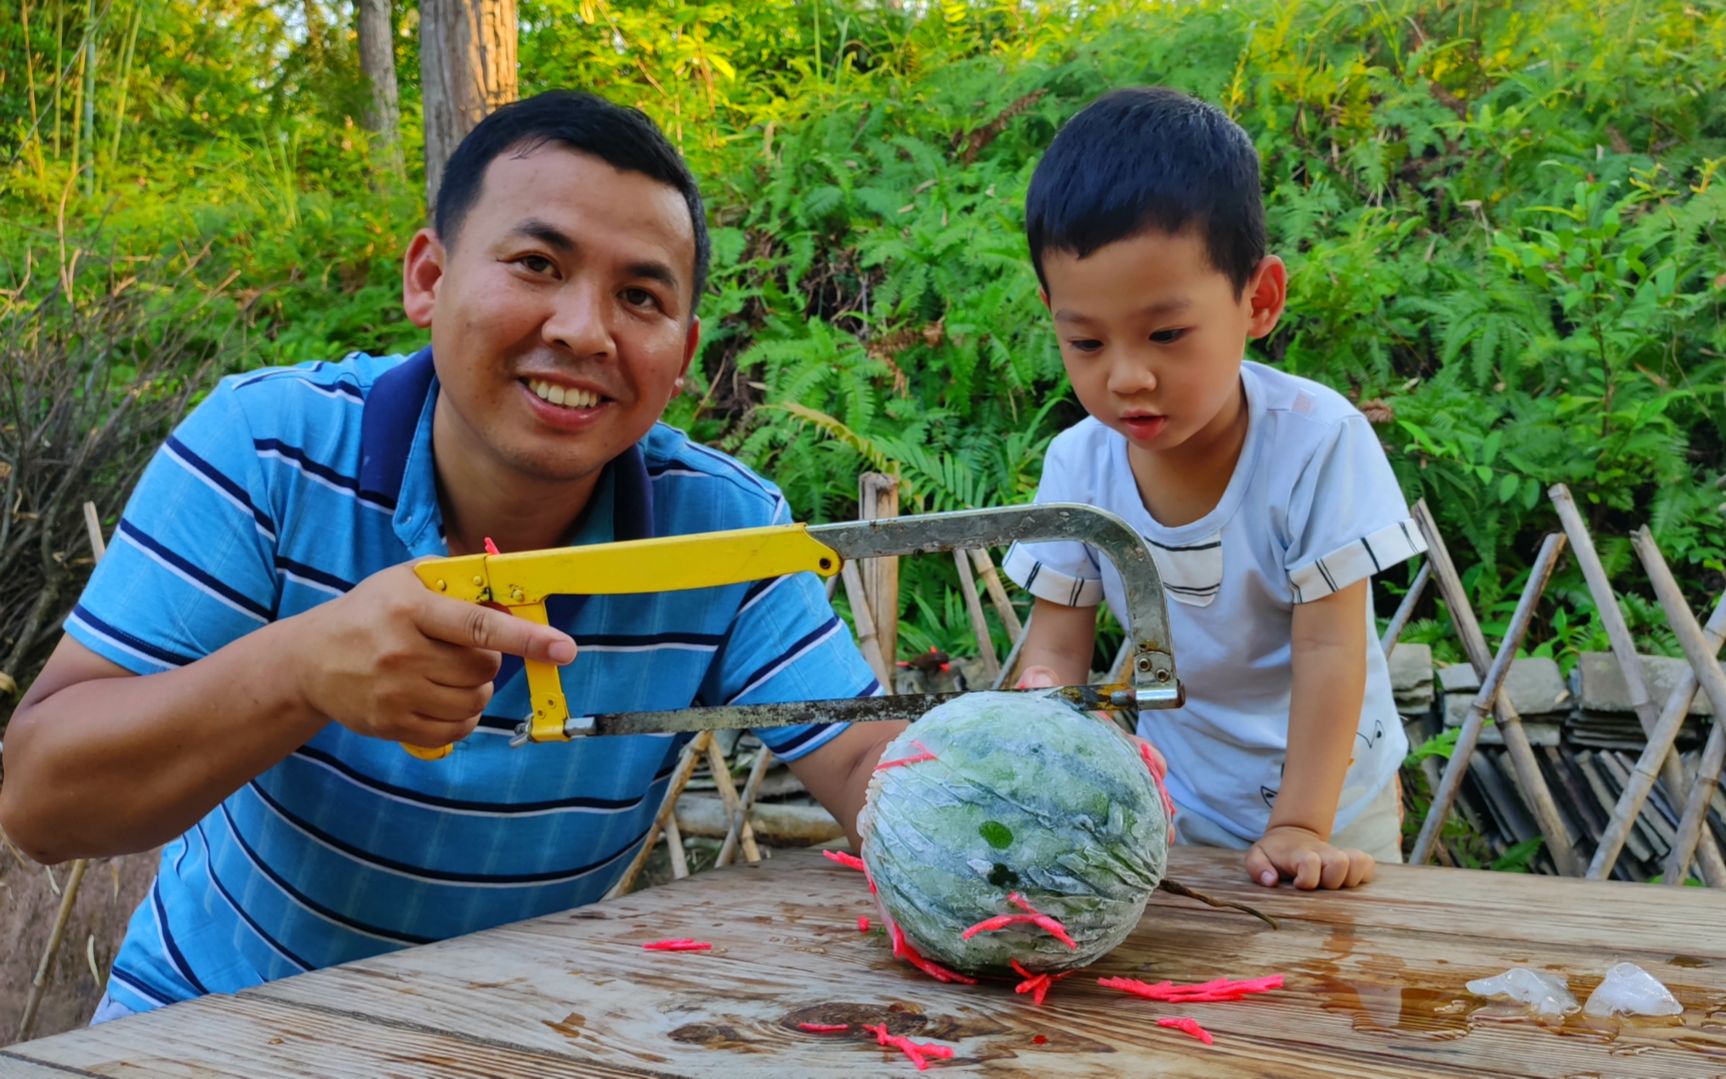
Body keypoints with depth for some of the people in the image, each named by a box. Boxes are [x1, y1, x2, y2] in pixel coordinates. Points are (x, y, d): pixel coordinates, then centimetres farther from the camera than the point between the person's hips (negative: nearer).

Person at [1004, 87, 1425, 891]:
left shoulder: (1318, 442, -26)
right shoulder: (1078, 462, -16)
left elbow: (1329, 649, -22)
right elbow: (1055, 652, -10)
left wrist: (1301, 826, -25)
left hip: (1330, 798, -2)